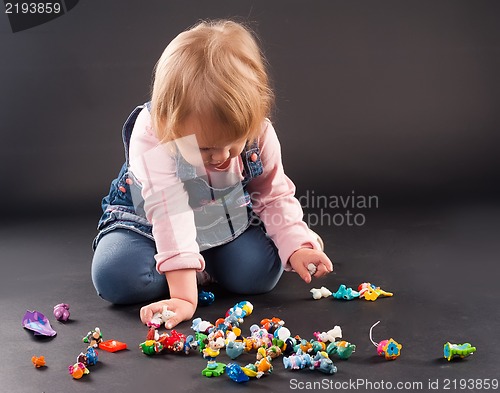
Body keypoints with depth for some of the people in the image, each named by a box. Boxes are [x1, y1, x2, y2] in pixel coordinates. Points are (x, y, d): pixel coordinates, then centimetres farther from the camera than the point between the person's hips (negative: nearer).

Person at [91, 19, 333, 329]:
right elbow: (169, 210, -43)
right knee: (117, 278, -28)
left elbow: (275, 196, -7)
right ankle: (196, 270, -2)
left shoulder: (259, 132, -23)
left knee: (258, 273, -23)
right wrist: (184, 297, -48)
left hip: (228, 218, 2)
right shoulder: (151, 134, -35)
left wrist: (295, 245, -24)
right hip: (148, 221, -1)